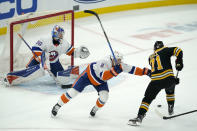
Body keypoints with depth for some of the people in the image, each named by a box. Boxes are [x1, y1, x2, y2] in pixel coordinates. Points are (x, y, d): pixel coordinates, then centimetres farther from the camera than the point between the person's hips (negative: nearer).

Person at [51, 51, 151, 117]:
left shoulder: (120, 66, -18)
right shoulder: (105, 62, -37)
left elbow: (132, 70, -13)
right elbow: (103, 76, -48)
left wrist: (145, 71, -20)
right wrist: (114, 71, -57)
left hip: (100, 83, 5)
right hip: (89, 74, -5)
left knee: (104, 97, -15)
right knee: (74, 91, -7)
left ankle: (95, 109, 16)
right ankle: (57, 106, 9)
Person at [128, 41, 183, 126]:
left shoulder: (150, 58, 26)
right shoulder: (165, 50, 13)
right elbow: (178, 51, -3)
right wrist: (179, 63, 8)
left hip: (155, 81, 0)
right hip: (168, 79, 0)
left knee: (147, 98, 4)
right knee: (170, 90, 34)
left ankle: (139, 117, -10)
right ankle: (171, 109, 39)